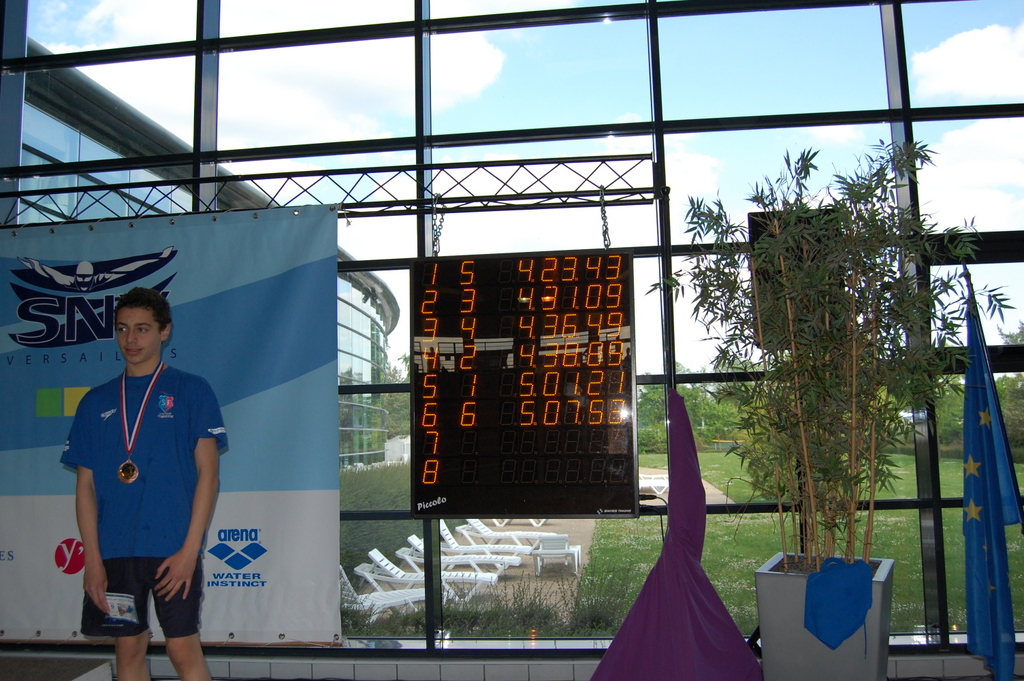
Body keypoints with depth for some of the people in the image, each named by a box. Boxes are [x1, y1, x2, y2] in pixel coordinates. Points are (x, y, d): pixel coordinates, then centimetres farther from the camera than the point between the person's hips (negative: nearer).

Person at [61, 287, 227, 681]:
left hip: (174, 548, -3)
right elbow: (86, 484, 9)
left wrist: (190, 548, -10)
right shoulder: (96, 402, 10)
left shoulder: (192, 391, 0)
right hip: (114, 549, 4)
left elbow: (208, 472, -4)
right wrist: (92, 557, 0)